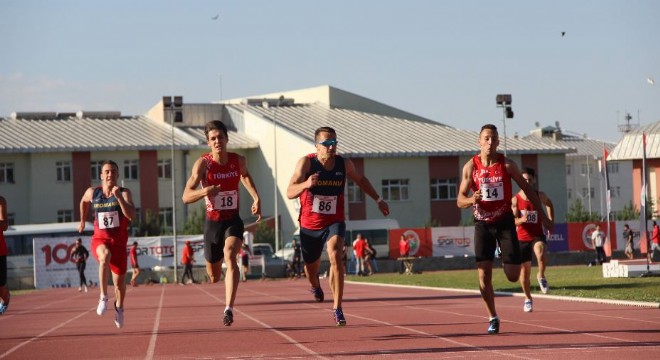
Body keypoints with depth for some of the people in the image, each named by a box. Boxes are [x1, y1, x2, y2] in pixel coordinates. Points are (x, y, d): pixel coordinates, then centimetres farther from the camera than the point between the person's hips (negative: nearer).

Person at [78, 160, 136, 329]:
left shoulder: (124, 193, -7)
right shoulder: (92, 193, 0)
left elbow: (131, 215, -23)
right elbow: (83, 202, 24)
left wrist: (119, 197, -31)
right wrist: (82, 221, 30)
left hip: (118, 242, 1)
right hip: (100, 239, -1)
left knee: (119, 282, 11)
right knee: (105, 255, -38)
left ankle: (119, 307, 43)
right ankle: (103, 297, -31)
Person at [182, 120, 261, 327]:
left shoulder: (238, 161, -4)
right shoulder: (203, 163, -14)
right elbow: (186, 197, -21)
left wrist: (256, 197, 10)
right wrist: (205, 191, -40)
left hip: (233, 220, 0)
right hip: (212, 222, 0)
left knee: (230, 257, -29)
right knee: (214, 276, 12)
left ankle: (229, 309, -34)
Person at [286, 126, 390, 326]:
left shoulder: (344, 164, -6)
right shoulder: (306, 163, -16)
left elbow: (360, 180, 16)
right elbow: (290, 193, -25)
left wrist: (378, 200, 13)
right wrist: (306, 184, -44)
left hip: (334, 223, 0)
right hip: (310, 225, 0)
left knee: (335, 255, -27)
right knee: (311, 266, 16)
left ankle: (337, 308, -23)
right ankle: (315, 285, 56)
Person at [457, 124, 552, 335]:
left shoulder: (507, 165, -4)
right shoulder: (470, 167, -4)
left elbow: (527, 189, 7)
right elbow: (460, 201, -2)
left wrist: (542, 215, 6)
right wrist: (472, 200, -25)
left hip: (504, 221, 0)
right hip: (482, 224, 0)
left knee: (513, 276, -5)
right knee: (484, 276, -6)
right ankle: (493, 318, 10)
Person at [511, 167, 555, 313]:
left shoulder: (539, 196, -1)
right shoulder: (515, 200, -7)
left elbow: (549, 204, 21)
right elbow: (513, 221, -12)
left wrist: (551, 222, 14)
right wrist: (522, 219, -34)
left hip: (537, 235, 0)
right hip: (522, 238, 0)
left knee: (541, 253, -34)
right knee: (525, 269, 6)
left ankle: (541, 277, -6)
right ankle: (528, 299, 26)